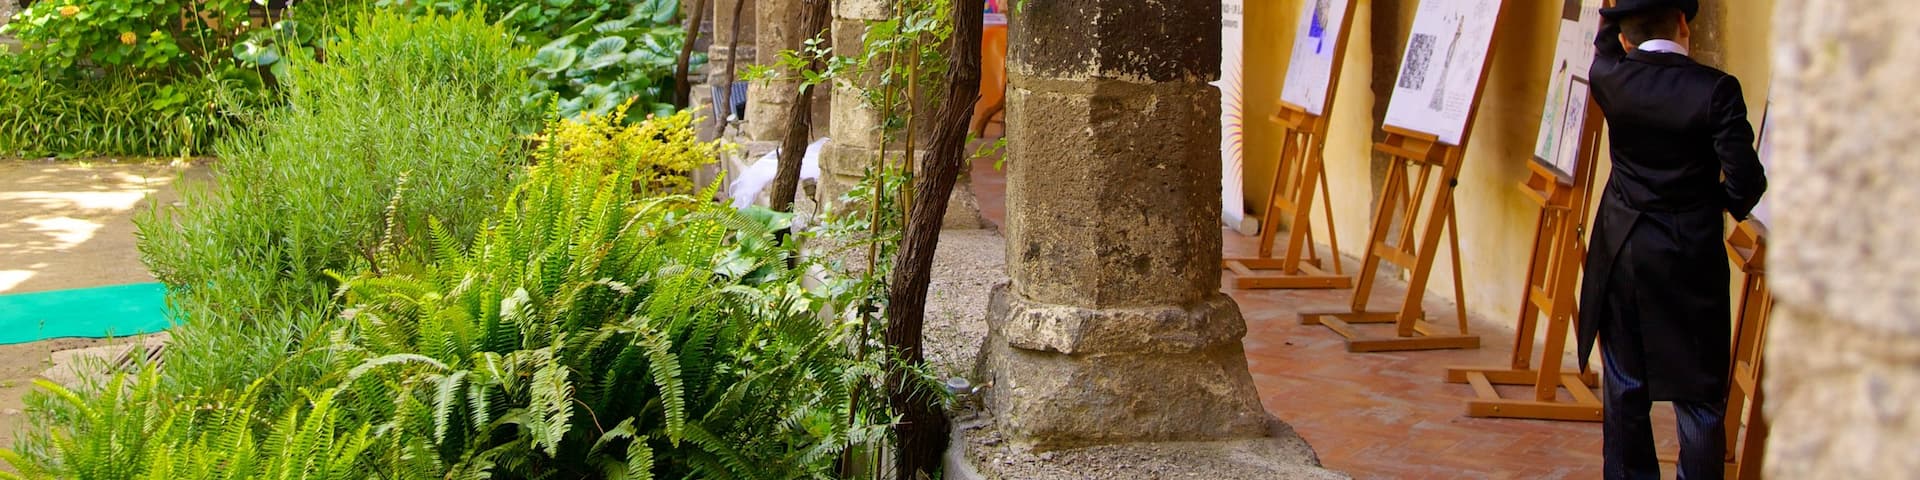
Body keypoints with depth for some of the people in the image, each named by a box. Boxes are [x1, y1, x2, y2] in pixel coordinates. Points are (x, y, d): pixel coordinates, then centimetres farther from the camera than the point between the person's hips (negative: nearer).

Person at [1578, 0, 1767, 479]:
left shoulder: (1611, 80, -4)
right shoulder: (1716, 89, -13)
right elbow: (1745, 180, -13)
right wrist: (1722, 201, 8)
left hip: (1622, 255, 3)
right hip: (1691, 262, -3)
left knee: (1625, 387, 14)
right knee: (1700, 398, 4)